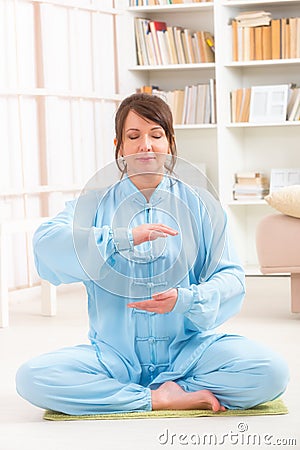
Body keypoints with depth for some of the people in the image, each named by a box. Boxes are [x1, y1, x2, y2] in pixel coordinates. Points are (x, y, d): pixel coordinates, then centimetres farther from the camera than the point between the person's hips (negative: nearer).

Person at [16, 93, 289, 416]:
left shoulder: (199, 205, 8)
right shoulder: (94, 205, 6)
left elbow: (230, 279, -1)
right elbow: (46, 246, -14)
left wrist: (185, 299, -22)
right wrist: (126, 237, -26)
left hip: (188, 349, 0)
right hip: (114, 352, 1)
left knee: (271, 371, -27)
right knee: (32, 377, -26)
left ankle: (167, 389, -11)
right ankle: (163, 399, -20)